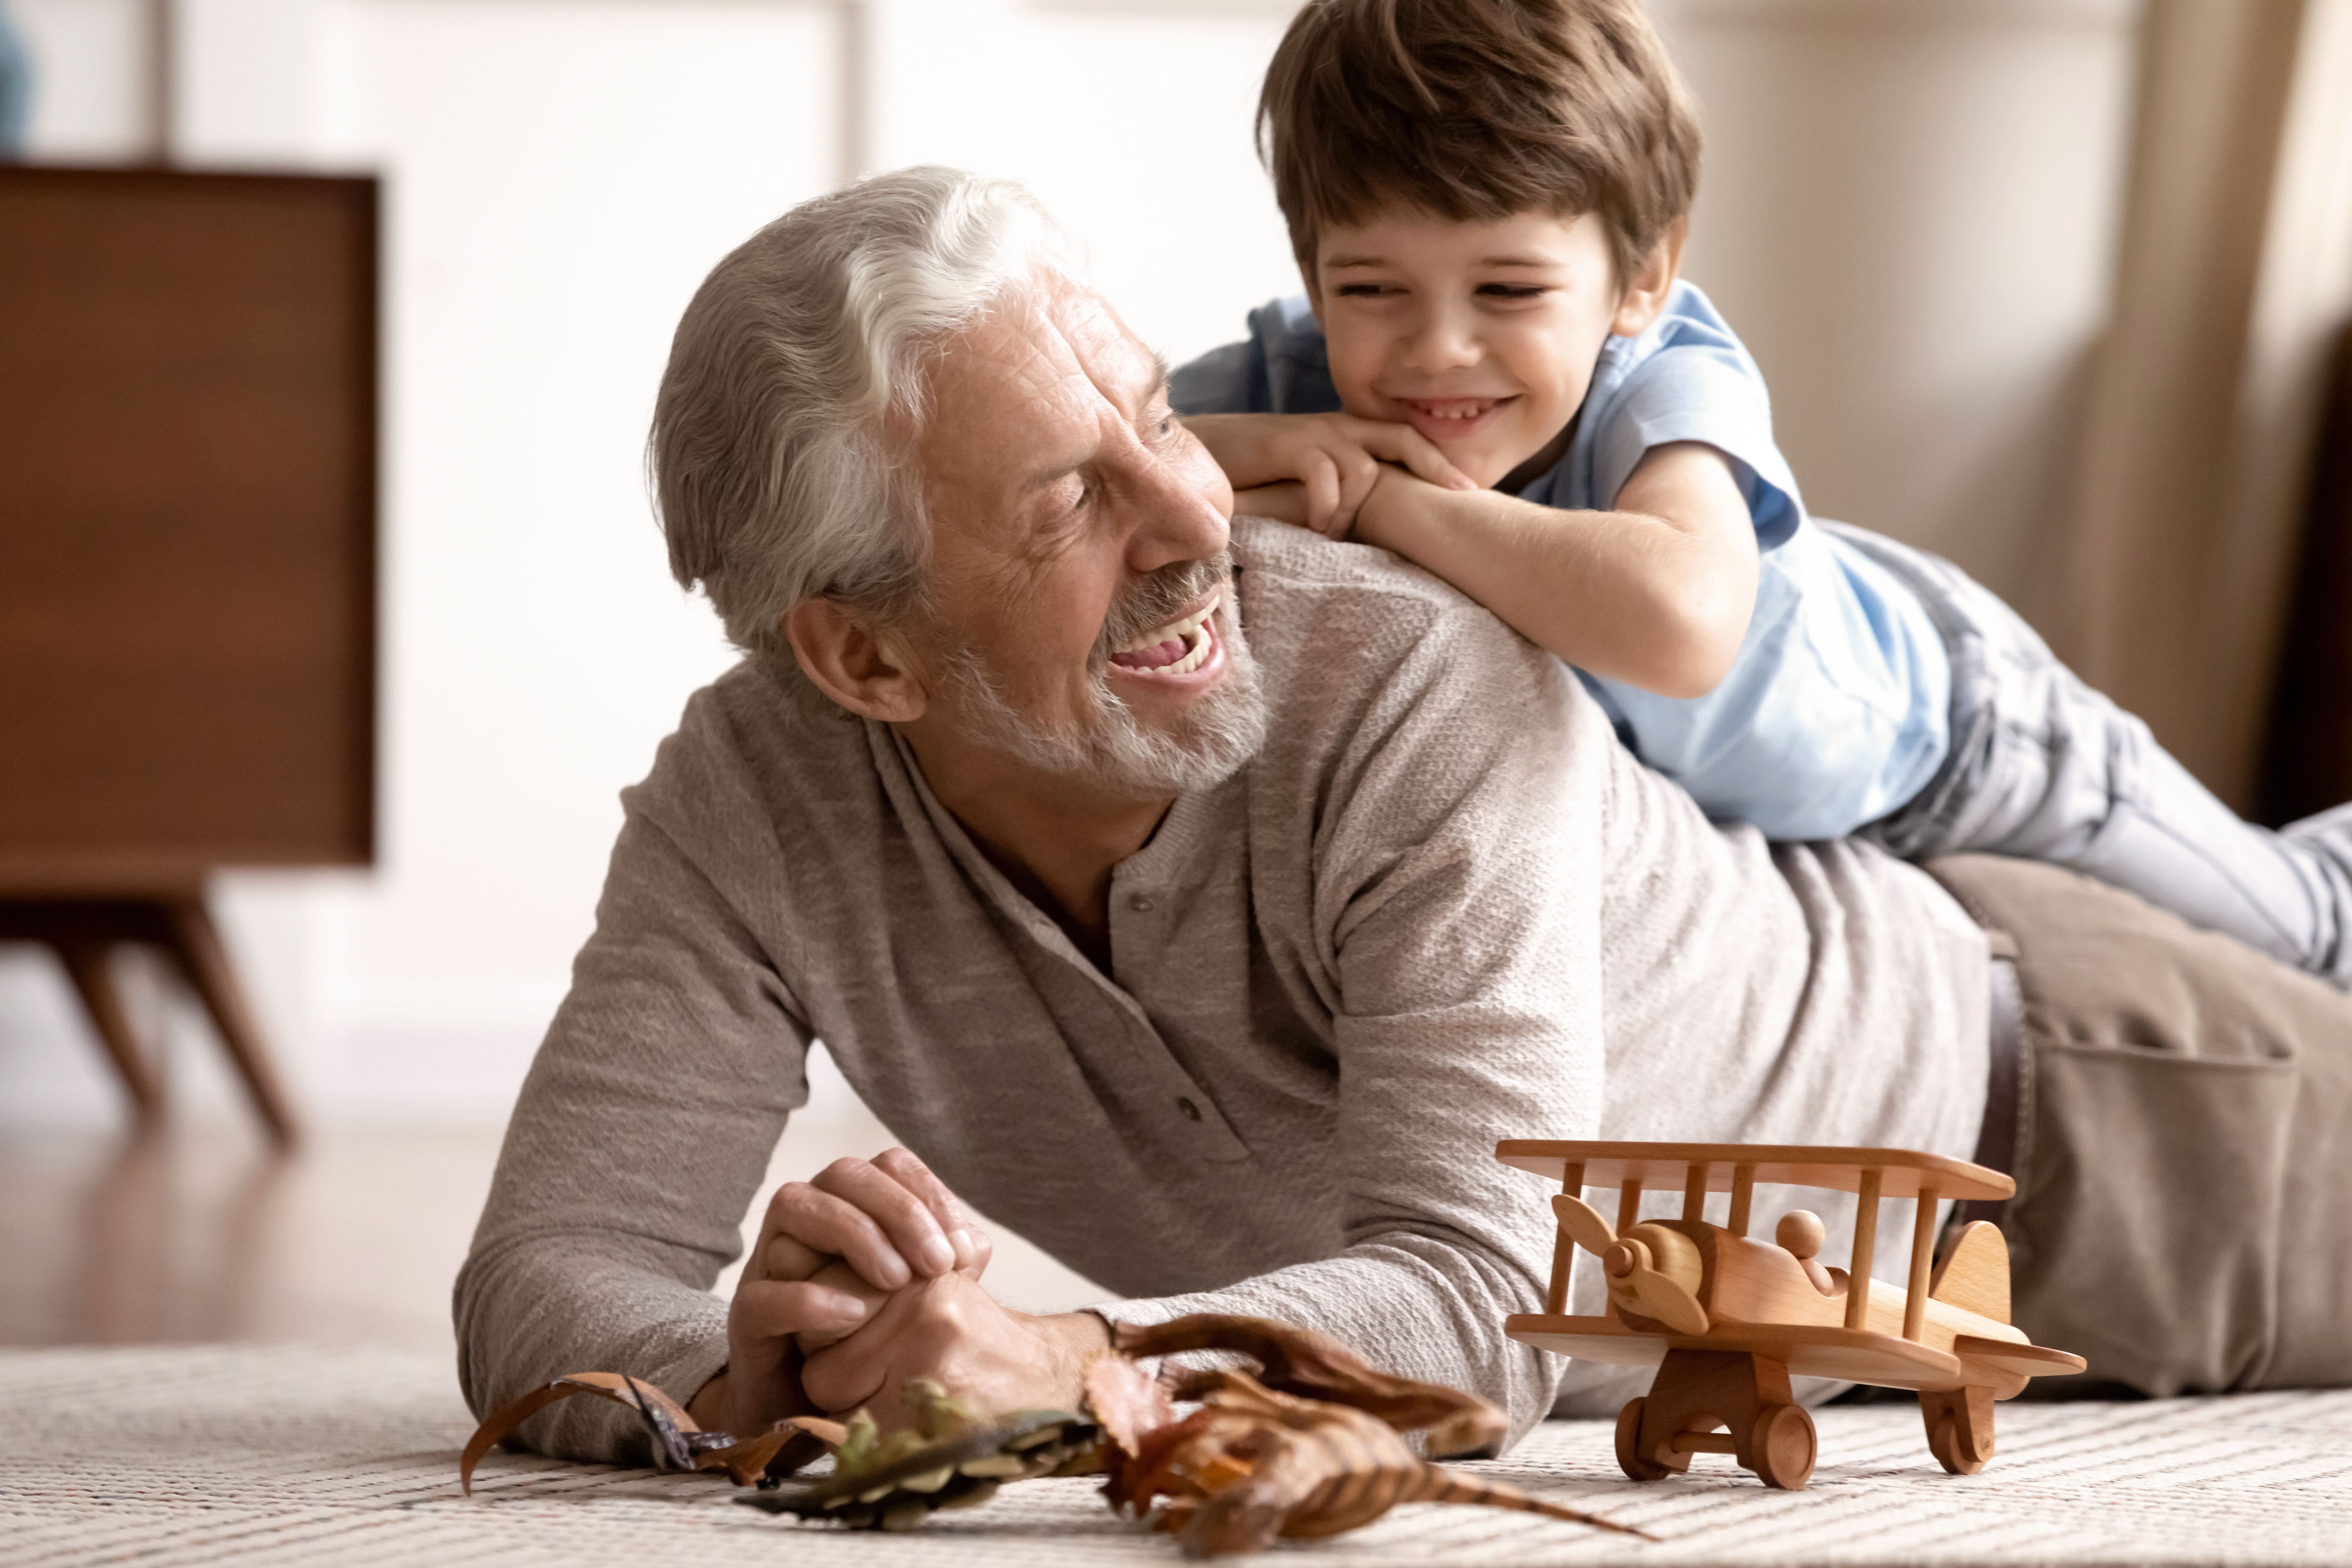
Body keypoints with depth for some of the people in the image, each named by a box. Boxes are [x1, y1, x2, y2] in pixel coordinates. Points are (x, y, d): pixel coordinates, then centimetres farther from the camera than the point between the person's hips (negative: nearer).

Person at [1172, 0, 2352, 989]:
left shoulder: (1673, 386, -45)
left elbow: (1680, 621, -67)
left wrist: (1374, 498, -57)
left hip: (1932, 715, -4)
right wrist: (1239, 451, -51)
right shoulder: (1295, 375, -32)